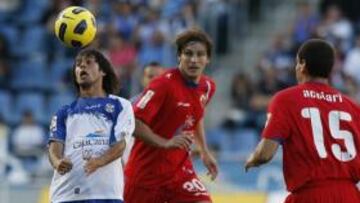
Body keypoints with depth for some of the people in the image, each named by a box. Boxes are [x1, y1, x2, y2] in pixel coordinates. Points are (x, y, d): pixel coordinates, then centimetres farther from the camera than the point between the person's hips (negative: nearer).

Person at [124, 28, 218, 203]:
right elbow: (133, 123, -26)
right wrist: (166, 143, -34)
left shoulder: (207, 87, 3)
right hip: (146, 168, -5)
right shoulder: (164, 84, -19)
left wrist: (205, 152, 21)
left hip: (179, 169, 5)